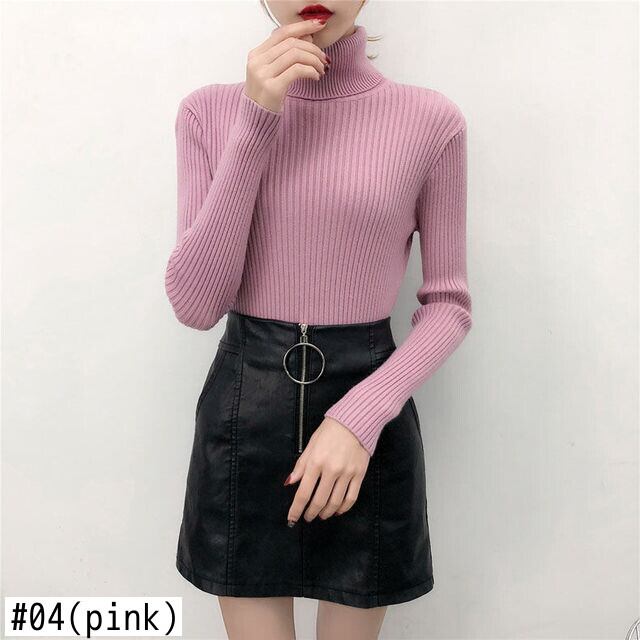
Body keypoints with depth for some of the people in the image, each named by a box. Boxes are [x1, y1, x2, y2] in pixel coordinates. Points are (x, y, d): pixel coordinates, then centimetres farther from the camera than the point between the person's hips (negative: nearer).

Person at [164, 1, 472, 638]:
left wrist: (361, 418, -16)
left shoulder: (430, 120, -6)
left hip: (368, 408, 0)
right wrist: (255, 124, -17)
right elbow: (195, 304, -9)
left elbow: (450, 302, -1)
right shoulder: (210, 111, -2)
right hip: (242, 411, 1)